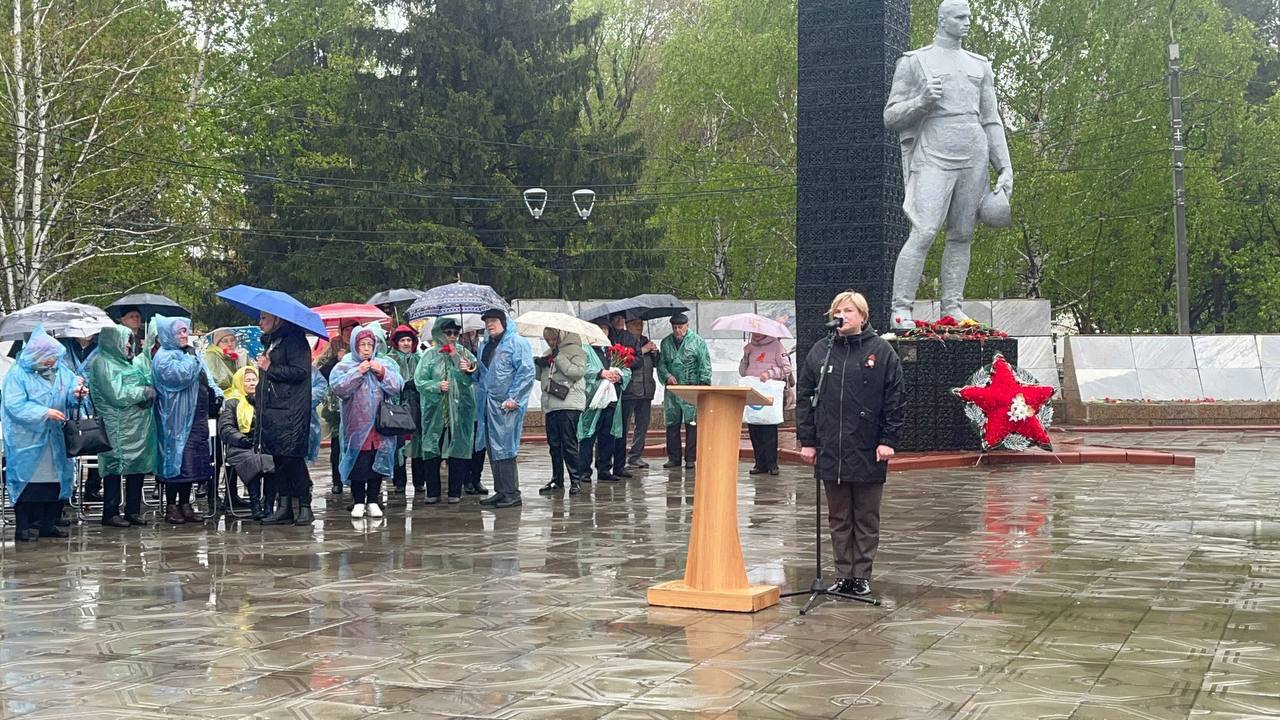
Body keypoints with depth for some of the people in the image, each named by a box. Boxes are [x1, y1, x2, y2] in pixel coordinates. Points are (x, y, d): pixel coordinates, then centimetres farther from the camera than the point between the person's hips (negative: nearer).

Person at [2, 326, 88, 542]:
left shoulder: (61, 371, 8)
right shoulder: (18, 375, -8)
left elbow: (69, 397, 7)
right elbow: (15, 405, -16)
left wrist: (77, 393, -18)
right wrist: (45, 413, -23)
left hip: (55, 440, 6)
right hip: (28, 441, -6)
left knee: (56, 481, 8)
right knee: (29, 483, -3)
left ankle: (48, 524, 18)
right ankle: (25, 526, 4)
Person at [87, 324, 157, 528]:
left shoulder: (126, 362, 19)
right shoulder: (103, 363, -9)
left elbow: (147, 382, 22)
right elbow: (117, 394, -16)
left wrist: (149, 392, 0)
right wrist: (144, 392, -8)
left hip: (138, 425, 9)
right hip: (118, 426, -8)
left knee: (138, 467, 9)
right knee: (116, 467, -5)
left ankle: (133, 511, 17)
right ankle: (110, 513, 1)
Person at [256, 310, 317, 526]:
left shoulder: (294, 340, -7)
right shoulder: (270, 342, 21)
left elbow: (300, 371, -18)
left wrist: (270, 368, -14)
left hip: (291, 411, -9)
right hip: (272, 410, 9)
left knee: (293, 458, -10)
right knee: (279, 459, 8)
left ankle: (304, 506, -4)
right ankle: (284, 508, 11)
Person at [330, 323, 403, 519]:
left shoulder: (386, 363, 7)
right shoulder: (345, 365, 0)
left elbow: (397, 387, 1)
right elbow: (337, 388, -13)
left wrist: (382, 373, -12)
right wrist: (358, 373, -16)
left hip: (380, 423, 2)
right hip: (356, 425, -2)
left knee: (377, 463, 6)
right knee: (358, 463, -1)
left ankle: (373, 501, 15)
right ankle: (359, 502, 10)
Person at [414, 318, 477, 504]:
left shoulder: (464, 354, 7)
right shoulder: (430, 355, 4)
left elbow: (474, 380, 1)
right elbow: (419, 381, -1)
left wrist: (467, 371, -19)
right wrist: (437, 385, -15)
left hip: (459, 410, 1)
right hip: (434, 410, -1)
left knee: (458, 450, 1)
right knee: (431, 451, 0)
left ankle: (455, 492, 9)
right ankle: (432, 492, 9)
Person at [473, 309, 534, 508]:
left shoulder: (517, 343, -5)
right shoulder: (484, 345, 19)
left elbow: (527, 372, -13)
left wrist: (513, 398, -17)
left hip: (506, 405, -8)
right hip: (487, 405, 8)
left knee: (504, 449, -8)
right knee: (492, 449, 10)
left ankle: (512, 493, -1)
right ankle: (501, 491, 18)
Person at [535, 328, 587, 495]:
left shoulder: (574, 350, -2)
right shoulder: (548, 353, 20)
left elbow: (579, 372, -16)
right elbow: (540, 376, 25)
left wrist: (559, 358, -14)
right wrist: (538, 365, 4)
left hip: (568, 405, -7)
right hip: (551, 405, 7)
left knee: (569, 443, -8)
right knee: (554, 443, 10)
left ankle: (576, 480, -3)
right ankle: (557, 480, 18)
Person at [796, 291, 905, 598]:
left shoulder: (881, 351, -1)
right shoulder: (820, 351, 7)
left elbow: (894, 398, -2)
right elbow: (804, 397, 9)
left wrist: (888, 440, -8)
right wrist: (806, 440, 3)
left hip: (868, 451, -3)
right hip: (830, 451, 3)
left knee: (867, 519, 7)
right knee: (839, 519, 10)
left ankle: (862, 576, 14)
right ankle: (843, 575, 18)